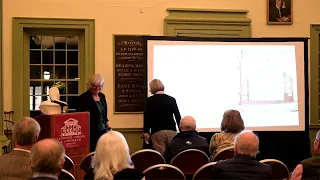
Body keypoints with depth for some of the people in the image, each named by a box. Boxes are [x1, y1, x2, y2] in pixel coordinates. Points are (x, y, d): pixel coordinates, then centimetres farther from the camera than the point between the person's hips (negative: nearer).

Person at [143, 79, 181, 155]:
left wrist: (146, 132, 4)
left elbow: (147, 117, -4)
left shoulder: (150, 100, -2)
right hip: (172, 131, 3)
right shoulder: (171, 99, 5)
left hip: (157, 132, -3)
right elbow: (178, 117, 8)